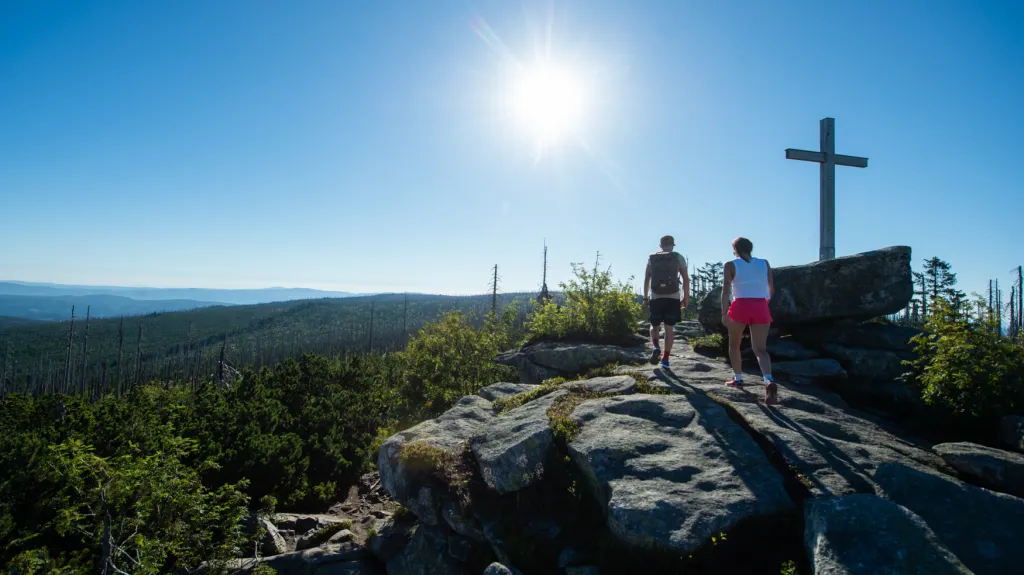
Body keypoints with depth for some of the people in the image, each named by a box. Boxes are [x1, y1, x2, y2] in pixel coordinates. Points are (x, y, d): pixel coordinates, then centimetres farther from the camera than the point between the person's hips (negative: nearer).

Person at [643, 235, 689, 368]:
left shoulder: (652, 258, 8)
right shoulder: (678, 258, 4)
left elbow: (646, 279, 6)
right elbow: (686, 279, -2)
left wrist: (645, 298, 11)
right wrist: (686, 297, 3)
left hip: (656, 298, 1)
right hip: (673, 298, -1)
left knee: (654, 326, 14)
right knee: (668, 328, 7)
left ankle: (656, 347, -14)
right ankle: (665, 358, 4)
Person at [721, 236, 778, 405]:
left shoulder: (731, 265, 3)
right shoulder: (764, 263, 12)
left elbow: (726, 289, -10)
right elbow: (771, 290, 14)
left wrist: (724, 312, -15)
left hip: (740, 306, -2)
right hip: (761, 308, 2)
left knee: (734, 344, 20)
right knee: (760, 349, 0)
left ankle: (738, 379, 24)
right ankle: (769, 381, -24)